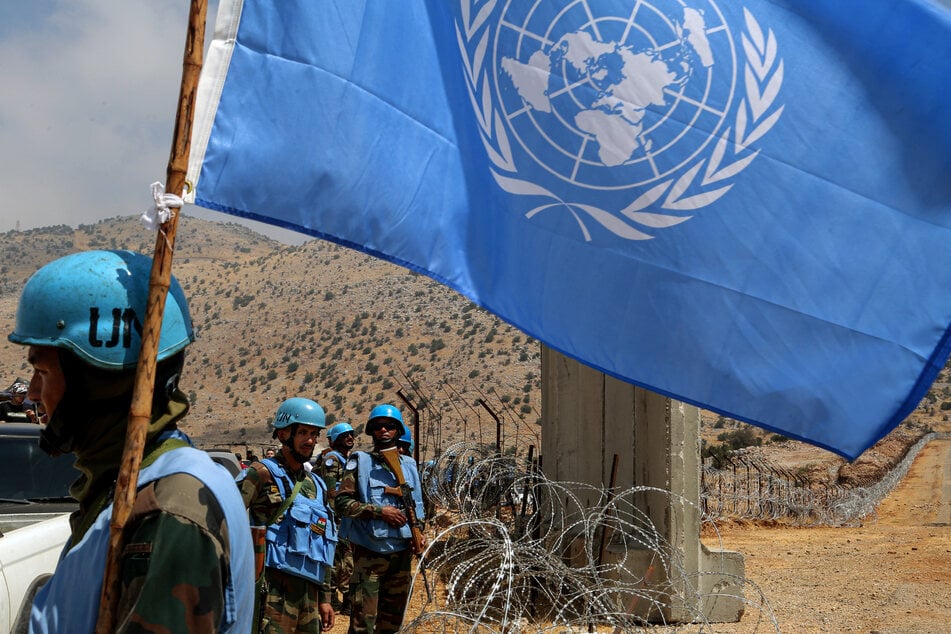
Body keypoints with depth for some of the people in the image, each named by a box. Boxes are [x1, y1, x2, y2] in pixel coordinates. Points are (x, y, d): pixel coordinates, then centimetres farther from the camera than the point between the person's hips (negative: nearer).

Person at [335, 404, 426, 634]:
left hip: (402, 552, 5)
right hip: (370, 552, -5)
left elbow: (418, 505, 19)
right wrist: (379, 511, -17)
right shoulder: (360, 462, -2)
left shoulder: (409, 465, 12)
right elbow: (342, 501, -10)